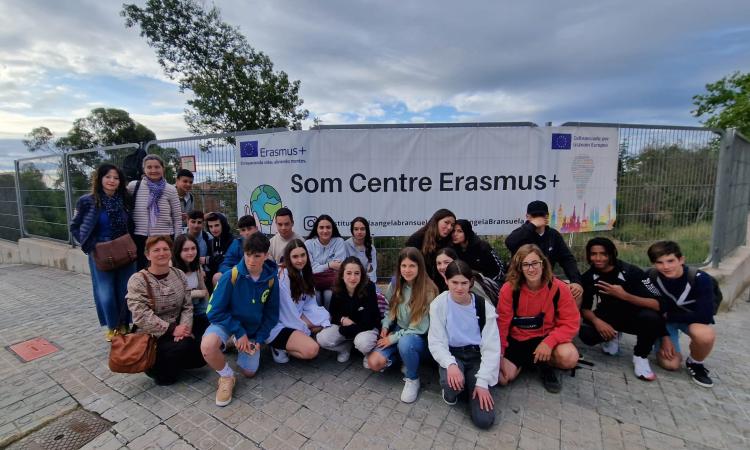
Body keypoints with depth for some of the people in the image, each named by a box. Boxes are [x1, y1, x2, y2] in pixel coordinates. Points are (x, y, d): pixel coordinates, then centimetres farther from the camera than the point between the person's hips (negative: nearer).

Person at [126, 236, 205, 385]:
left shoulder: (179, 275, 3)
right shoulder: (137, 280, -12)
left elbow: (187, 306, 1)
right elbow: (142, 316, -20)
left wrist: (185, 327, -17)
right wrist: (172, 329, -24)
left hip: (175, 331, 5)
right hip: (150, 336, -5)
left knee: (200, 356, -11)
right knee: (184, 347, -28)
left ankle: (169, 362, 18)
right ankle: (155, 367, 2)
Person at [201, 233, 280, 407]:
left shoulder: (271, 279, -14)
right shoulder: (231, 276, -23)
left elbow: (271, 315, -2)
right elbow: (215, 312, -18)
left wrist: (259, 340, -9)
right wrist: (239, 333, -20)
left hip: (252, 328, 3)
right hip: (226, 322, -3)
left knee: (249, 372, 4)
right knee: (208, 346, -34)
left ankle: (240, 348, 35)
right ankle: (227, 376, -3)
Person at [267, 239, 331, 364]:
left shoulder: (303, 273, 3)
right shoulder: (283, 277, -23)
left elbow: (310, 304, 1)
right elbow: (288, 311, -21)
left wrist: (324, 321, -13)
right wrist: (305, 331, -10)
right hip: (277, 325, -9)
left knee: (326, 319, 2)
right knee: (312, 349, -23)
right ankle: (279, 347, -1)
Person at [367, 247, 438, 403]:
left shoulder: (428, 290, -21)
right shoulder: (395, 284, -5)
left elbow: (420, 327, -19)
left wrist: (393, 338, -18)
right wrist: (385, 326, -6)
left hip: (419, 338, -4)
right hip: (397, 331, 5)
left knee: (405, 343, -38)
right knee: (374, 363, -14)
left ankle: (412, 379, -8)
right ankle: (402, 357, 14)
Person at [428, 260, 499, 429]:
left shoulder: (484, 306, -10)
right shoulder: (438, 304, -10)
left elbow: (491, 347, -7)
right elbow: (436, 342, -9)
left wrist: (482, 382, -14)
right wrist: (450, 364, -28)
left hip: (477, 356, 1)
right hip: (452, 355, 0)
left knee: (484, 419, -13)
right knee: (452, 382, -35)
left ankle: (471, 386, 18)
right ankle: (451, 392, 4)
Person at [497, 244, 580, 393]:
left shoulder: (559, 288, -15)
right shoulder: (509, 289, -18)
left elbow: (571, 323, -11)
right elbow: (502, 323, -10)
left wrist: (549, 342, -26)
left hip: (546, 337, 1)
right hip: (516, 339, 0)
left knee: (569, 357, -30)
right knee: (504, 377, -16)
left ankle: (546, 365, 6)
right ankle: (522, 361, 18)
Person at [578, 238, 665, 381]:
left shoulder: (631, 272, -21)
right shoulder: (588, 277, -10)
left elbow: (658, 305, -27)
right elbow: (584, 307, -6)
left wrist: (624, 295, -40)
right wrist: (596, 320, -26)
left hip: (633, 316, -1)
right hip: (608, 317, 2)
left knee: (651, 317, -36)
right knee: (586, 334, -27)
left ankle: (640, 356, -7)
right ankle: (612, 335, 10)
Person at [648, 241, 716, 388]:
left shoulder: (700, 279, -27)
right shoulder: (650, 278, -23)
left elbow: (705, 316, -27)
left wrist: (668, 315, -22)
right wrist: (664, 337, -17)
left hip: (693, 319, 0)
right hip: (664, 319, 1)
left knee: (705, 335, -36)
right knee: (670, 364, -11)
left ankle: (695, 364, -3)